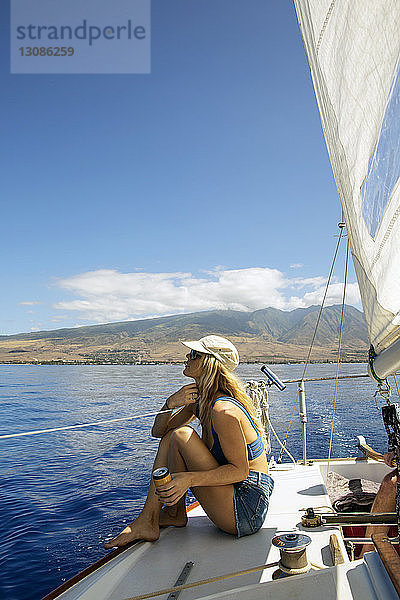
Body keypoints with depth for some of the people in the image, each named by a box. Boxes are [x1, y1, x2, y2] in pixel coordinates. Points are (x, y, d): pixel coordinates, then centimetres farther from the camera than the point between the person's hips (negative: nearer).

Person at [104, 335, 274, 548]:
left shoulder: (223, 411, -24)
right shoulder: (199, 398, 4)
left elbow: (240, 471, -22)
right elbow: (158, 431, 8)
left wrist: (189, 478, -33)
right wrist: (170, 404, -12)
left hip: (245, 512, -9)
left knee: (181, 436, -20)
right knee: (170, 435, 6)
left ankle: (173, 513, 2)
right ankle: (148, 520, 6)